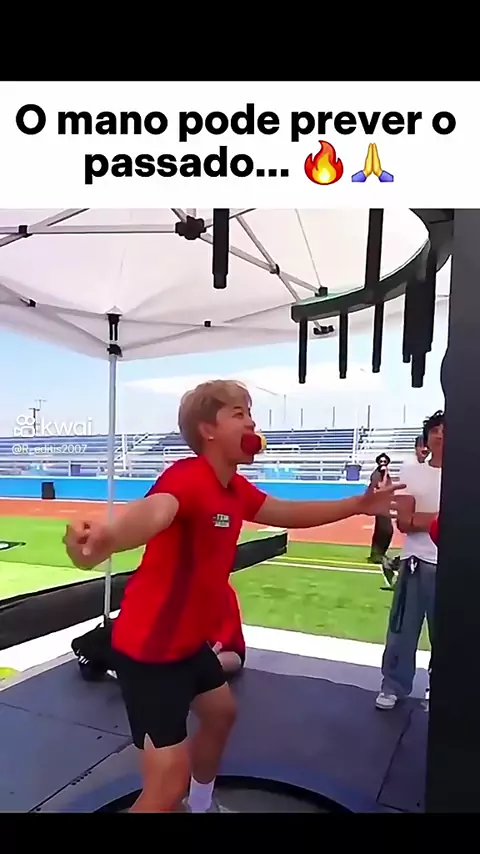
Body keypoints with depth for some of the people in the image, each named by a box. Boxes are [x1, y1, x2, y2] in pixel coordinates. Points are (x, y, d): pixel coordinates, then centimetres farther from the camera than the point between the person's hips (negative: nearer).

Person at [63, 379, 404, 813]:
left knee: (221, 714, 29)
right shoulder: (187, 477, -28)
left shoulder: (237, 488, 1)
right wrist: (106, 536, -74)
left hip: (190, 641, 10)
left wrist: (359, 504, 17)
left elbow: (288, 512, 17)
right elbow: (154, 510, -51)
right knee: (168, 784, -8)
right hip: (148, 648, -10)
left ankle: (202, 806, 56)